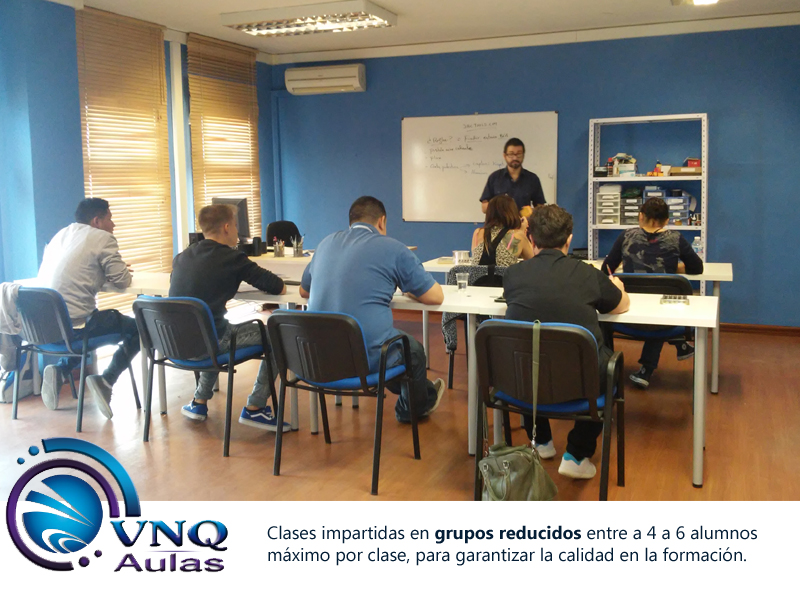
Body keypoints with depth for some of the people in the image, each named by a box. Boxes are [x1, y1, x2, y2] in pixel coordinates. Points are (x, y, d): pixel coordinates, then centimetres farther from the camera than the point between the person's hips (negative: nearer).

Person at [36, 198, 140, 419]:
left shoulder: (61, 235, 18)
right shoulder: (103, 238, -4)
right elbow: (122, 281, -4)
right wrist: (117, 273, 19)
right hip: (74, 324, -7)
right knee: (137, 328, 11)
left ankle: (59, 371, 13)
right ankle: (105, 380, -5)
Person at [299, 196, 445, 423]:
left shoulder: (326, 243, 11)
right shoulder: (393, 249, -5)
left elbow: (303, 291, 26)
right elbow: (436, 296, 0)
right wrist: (411, 290, 21)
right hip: (366, 357, -6)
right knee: (413, 349, 27)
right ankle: (412, 409, 51)